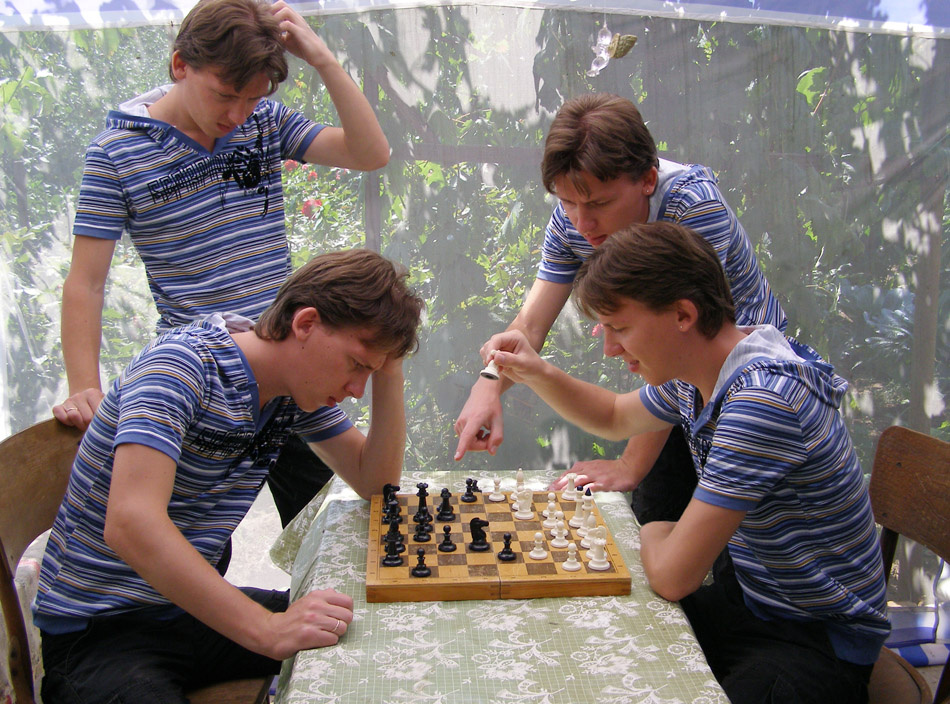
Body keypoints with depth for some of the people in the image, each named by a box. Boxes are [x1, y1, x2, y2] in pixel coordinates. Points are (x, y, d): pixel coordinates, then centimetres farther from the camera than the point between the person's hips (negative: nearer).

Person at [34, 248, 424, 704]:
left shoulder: (299, 385, 1)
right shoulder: (182, 364, -23)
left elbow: (376, 482, 6)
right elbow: (132, 525, -35)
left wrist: (389, 370, -7)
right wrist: (268, 629, -40)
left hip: (192, 605, 7)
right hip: (100, 630, -7)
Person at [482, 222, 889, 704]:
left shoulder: (762, 398, -30)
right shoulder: (696, 375, 0)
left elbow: (672, 576, -27)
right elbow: (614, 417, 22)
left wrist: (654, 536, -3)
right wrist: (537, 374, 4)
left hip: (818, 641, -8)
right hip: (743, 596, 9)